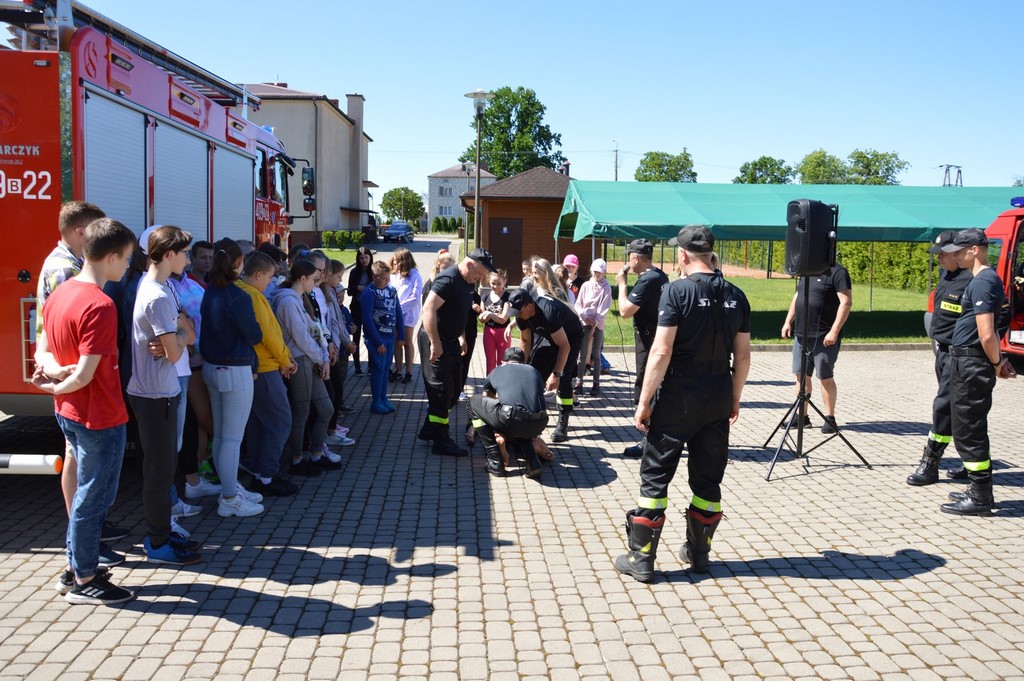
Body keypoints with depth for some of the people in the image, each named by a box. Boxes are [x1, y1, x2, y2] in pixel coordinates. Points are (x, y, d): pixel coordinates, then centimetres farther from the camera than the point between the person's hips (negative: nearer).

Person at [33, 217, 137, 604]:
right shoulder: (99, 305, -23)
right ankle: (84, 582, 18)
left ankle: (76, 568, 32)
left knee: (87, 492, 21)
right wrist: (53, 387, -6)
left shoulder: (60, 293, 6)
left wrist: (54, 371, -10)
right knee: (94, 496, 5)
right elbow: (86, 375, -24)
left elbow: (42, 349, 9)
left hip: (69, 413, 9)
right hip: (99, 417, -9)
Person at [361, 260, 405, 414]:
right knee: (378, 368, -2)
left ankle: (383, 398, 21)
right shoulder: (369, 293, -14)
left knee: (386, 367, 12)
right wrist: (378, 342, -15)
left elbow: (398, 313, 10)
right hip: (376, 337, -6)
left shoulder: (392, 290, 4)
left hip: (390, 336, 6)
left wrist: (401, 335, 6)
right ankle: (376, 402, 7)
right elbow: (367, 320, -16)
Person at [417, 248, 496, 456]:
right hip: (435, 341, -10)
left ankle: (429, 430, 29)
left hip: (450, 341, 10)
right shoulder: (448, 280, -20)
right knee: (441, 391, -4)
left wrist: (461, 337, 16)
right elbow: (428, 309, -28)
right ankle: (441, 441, 5)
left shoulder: (468, 283, 9)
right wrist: (435, 343, -28)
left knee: (453, 389, 16)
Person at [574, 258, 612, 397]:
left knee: (596, 355, 0)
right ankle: (579, 382, 2)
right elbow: (578, 304, 6)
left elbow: (604, 309, -6)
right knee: (583, 353, -1)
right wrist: (585, 317, -8)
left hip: (598, 324, -2)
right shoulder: (585, 285, 7)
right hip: (584, 323, 2)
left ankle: (596, 384, 4)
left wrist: (594, 323, -11)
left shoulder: (606, 288, -2)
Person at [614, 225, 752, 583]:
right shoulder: (736, 296, 4)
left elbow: (661, 352, -17)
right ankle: (698, 553, 27)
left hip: (679, 396, -5)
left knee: (655, 476, 3)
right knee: (708, 479, 15)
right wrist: (734, 399, 19)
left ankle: (641, 559, 7)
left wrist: (644, 402, -12)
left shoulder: (678, 291, -12)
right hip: (719, 398, 5)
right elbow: (742, 355, 8)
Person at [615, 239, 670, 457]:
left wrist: (622, 284, -10)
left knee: (644, 393, -4)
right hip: (659, 338, 10)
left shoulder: (646, 281, -20)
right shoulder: (661, 276, 9)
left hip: (649, 341, -10)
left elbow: (625, 311, -21)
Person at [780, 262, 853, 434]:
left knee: (825, 377, 0)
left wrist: (834, 331, -20)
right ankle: (802, 416, 18)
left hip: (824, 337, -7)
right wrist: (788, 321, 14)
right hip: (801, 334, 7)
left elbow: (846, 303, -15)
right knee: (801, 375, 9)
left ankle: (830, 418, 11)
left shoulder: (838, 272, -9)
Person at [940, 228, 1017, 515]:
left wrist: (996, 363, -9)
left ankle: (980, 498, 3)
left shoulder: (982, 282, -17)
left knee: (968, 431, -4)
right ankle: (980, 490, 26)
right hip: (967, 363, 10)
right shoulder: (986, 279, 15)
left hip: (971, 366, -10)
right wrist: (999, 360, 17)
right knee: (972, 430, 17)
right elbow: (989, 332, 22)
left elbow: (987, 334, -22)